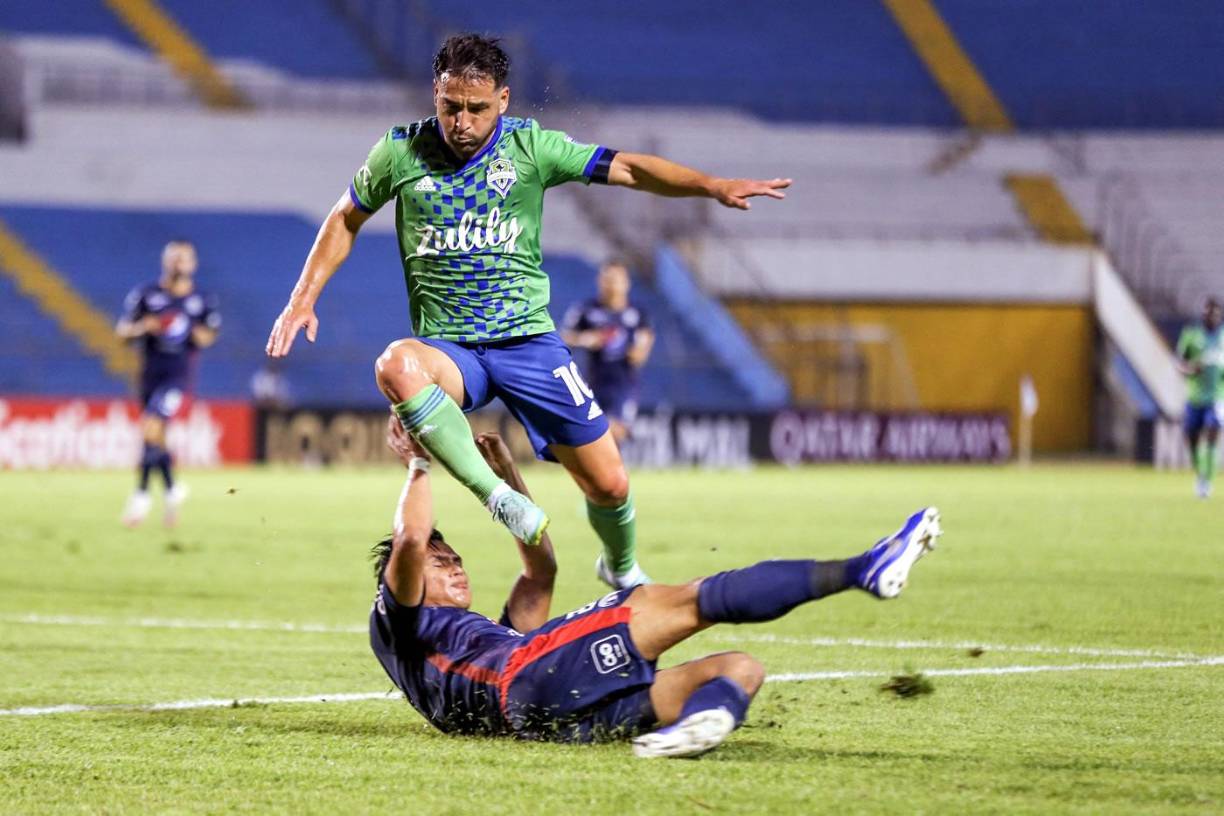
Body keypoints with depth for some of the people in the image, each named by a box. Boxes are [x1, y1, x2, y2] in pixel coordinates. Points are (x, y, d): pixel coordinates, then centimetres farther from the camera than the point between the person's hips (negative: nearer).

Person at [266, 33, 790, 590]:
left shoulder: (530, 146, -4)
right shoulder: (400, 152, -2)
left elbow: (625, 168, -10)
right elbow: (346, 219, 14)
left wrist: (712, 186, -23)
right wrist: (303, 299, 5)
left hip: (529, 340, 1)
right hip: (448, 350, -1)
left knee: (608, 485, -2)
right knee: (395, 366, -38)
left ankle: (622, 570, 32)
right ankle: (496, 495, -31)